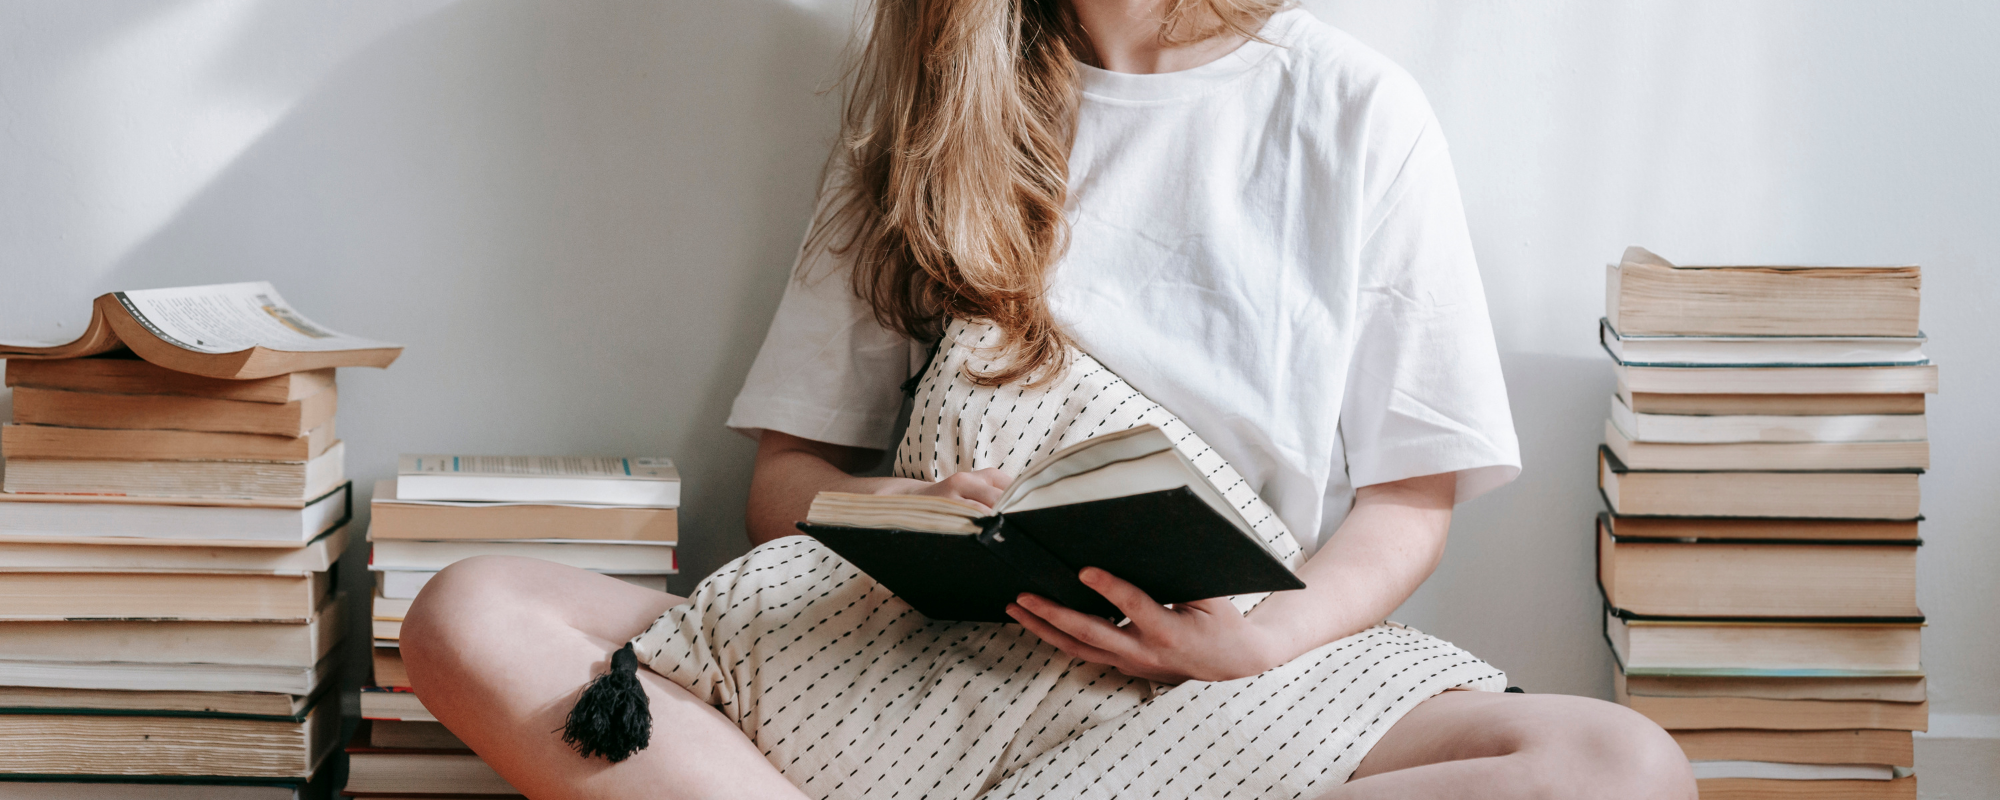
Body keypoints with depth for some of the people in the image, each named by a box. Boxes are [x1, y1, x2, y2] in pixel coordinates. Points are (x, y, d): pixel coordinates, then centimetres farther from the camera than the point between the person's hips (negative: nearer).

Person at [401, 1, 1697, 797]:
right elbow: (787, 469, 15)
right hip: (926, 650, 1)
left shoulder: (1358, 113, 10)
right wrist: (889, 512, -9)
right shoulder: (936, 114, 16)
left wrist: (1267, 638, -13)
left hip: (1239, 666, -1)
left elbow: (1412, 501, 8)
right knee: (472, 620, -19)